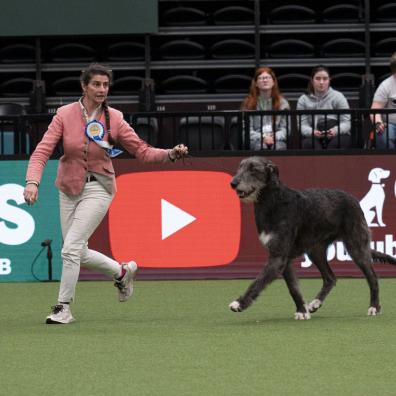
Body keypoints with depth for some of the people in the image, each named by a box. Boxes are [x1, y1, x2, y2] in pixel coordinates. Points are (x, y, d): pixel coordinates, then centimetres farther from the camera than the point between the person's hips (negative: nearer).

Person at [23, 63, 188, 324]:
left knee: (71, 248, -15)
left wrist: (171, 154, -21)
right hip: (69, 189, 3)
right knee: (79, 253, 8)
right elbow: (43, 150, -14)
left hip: (98, 188, -3)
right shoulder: (65, 115, -8)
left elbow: (142, 151, -3)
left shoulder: (114, 119, -7)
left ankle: (63, 308, -2)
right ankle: (123, 272, 33)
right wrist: (33, 182, -30)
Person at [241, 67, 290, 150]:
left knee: (278, 146, -35)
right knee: (262, 146, -37)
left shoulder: (282, 103, 13)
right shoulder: (248, 103, 9)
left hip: (277, 140, 1)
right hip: (256, 140, -1)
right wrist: (262, 137, -15)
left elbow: (285, 128, 7)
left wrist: (274, 137, -13)